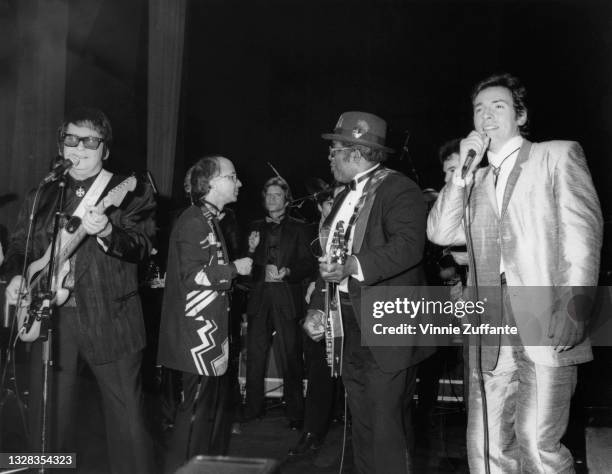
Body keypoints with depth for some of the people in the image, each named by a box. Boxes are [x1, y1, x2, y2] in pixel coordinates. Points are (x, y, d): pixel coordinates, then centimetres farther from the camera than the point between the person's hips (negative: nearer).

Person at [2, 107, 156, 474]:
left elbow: (142, 247, -11)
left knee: (127, 418, 1)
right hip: (50, 316, 4)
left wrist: (107, 232, -29)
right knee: (47, 416, 13)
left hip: (109, 320, -4)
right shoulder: (42, 195, 14)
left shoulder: (131, 193, 0)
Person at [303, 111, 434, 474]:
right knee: (362, 424, 17)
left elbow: (409, 245, -23)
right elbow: (330, 257, 21)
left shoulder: (399, 189, -8)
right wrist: (317, 307, 11)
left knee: (386, 425, -4)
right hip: (350, 325, 9)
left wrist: (355, 265, -30)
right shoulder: (344, 198, 18)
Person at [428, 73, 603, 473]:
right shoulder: (476, 181, 21)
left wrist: (572, 313, -13)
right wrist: (463, 170, 5)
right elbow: (440, 233, 10)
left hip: (544, 326, -4)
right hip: (491, 332, 4)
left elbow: (584, 231, -3)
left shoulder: (558, 155, 7)